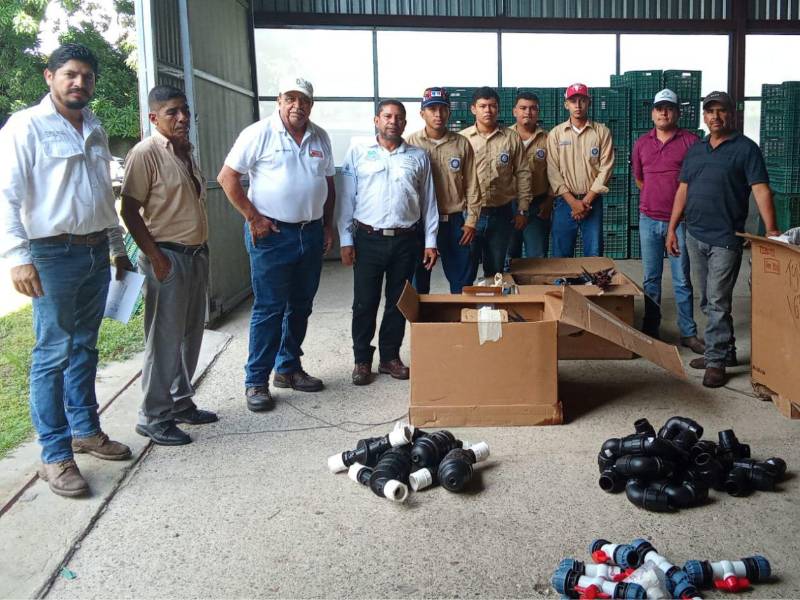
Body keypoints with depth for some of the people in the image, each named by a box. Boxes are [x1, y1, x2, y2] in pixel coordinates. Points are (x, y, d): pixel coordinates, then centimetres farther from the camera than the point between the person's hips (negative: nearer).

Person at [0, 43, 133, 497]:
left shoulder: (96, 132, 14)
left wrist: (119, 250, 21)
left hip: (97, 254, 7)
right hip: (54, 255, -7)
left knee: (85, 348, 15)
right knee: (53, 354, -3)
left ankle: (85, 430, 28)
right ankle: (55, 455, 5)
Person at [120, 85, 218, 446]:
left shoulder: (185, 151, 14)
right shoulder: (146, 153, -11)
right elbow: (130, 210, -14)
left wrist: (201, 249, 16)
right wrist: (156, 257, -18)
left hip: (196, 254, 8)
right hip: (168, 257, -8)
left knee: (190, 335, 14)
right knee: (165, 340, -3)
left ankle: (181, 403, 27)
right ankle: (154, 417, 7)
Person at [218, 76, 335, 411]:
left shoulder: (320, 138, 10)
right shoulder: (259, 134, -8)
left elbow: (329, 182, 18)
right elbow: (227, 177, -9)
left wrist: (328, 225, 12)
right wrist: (253, 217, -12)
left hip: (311, 232, 6)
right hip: (271, 234, -6)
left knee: (301, 306, 13)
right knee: (269, 308, -4)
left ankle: (288, 368, 27)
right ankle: (256, 381, 5)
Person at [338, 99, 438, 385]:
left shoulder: (418, 156, 8)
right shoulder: (358, 152, 3)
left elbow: (428, 201, 9)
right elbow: (347, 198, 2)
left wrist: (430, 241, 4)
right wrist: (346, 240, -3)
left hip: (405, 241, 2)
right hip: (368, 239, -2)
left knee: (398, 303, 10)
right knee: (365, 303, 4)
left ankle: (390, 357, 23)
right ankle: (362, 359, 17)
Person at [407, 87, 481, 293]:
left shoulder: (462, 144, 1)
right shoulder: (411, 143, -4)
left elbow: (471, 185, 4)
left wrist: (471, 221, 1)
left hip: (454, 221, 1)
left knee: (462, 280, 8)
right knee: (419, 279, 9)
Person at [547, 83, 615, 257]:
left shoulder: (602, 132, 3)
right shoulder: (556, 134, 3)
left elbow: (605, 168, -3)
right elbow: (553, 171, -3)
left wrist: (587, 201, -10)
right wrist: (573, 201, -11)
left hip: (592, 201, 0)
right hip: (565, 201, 0)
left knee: (594, 256, 2)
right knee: (561, 256, 4)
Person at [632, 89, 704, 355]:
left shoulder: (691, 141, -4)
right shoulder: (642, 143, 8)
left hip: (680, 220, -3)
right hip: (649, 219, 4)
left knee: (682, 280, 1)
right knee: (650, 278, 10)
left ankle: (688, 333, 9)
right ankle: (650, 329, 19)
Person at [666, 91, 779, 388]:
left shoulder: (746, 148, -4)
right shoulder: (695, 150, 14)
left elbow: (760, 189, -12)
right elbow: (683, 190, 16)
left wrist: (771, 229, -23)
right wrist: (672, 229, 11)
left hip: (725, 239, -6)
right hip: (694, 236, 6)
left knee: (717, 302, -6)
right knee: (708, 301, 13)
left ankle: (716, 360, 3)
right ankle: (725, 350, 26)